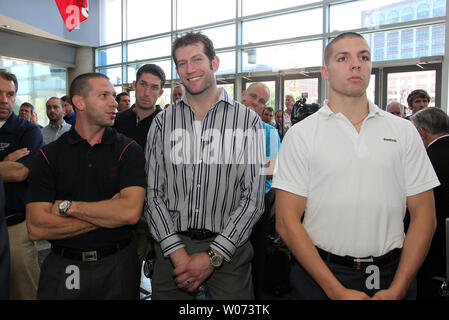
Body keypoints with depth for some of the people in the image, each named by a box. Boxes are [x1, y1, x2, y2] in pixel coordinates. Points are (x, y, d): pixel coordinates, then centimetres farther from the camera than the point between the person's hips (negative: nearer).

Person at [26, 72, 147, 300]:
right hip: (64, 267, 0)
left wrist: (67, 206, -14)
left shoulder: (128, 149, -6)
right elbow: (36, 228, -13)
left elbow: (130, 212, -20)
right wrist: (108, 213, -17)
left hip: (117, 265, 0)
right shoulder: (49, 155, -3)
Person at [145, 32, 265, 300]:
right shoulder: (163, 122, 2)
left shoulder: (248, 120, -5)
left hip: (229, 249, -1)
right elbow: (152, 193, 0)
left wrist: (214, 255, -13)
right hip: (171, 247, 2)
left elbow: (253, 197, -8)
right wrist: (176, 251, -11)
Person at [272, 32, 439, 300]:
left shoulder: (404, 131, 2)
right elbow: (287, 221, -10)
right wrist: (336, 291, -13)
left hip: (393, 276, 2)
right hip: (320, 277, -2)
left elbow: (424, 216, 1)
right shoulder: (301, 134, -6)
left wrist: (397, 289, -8)